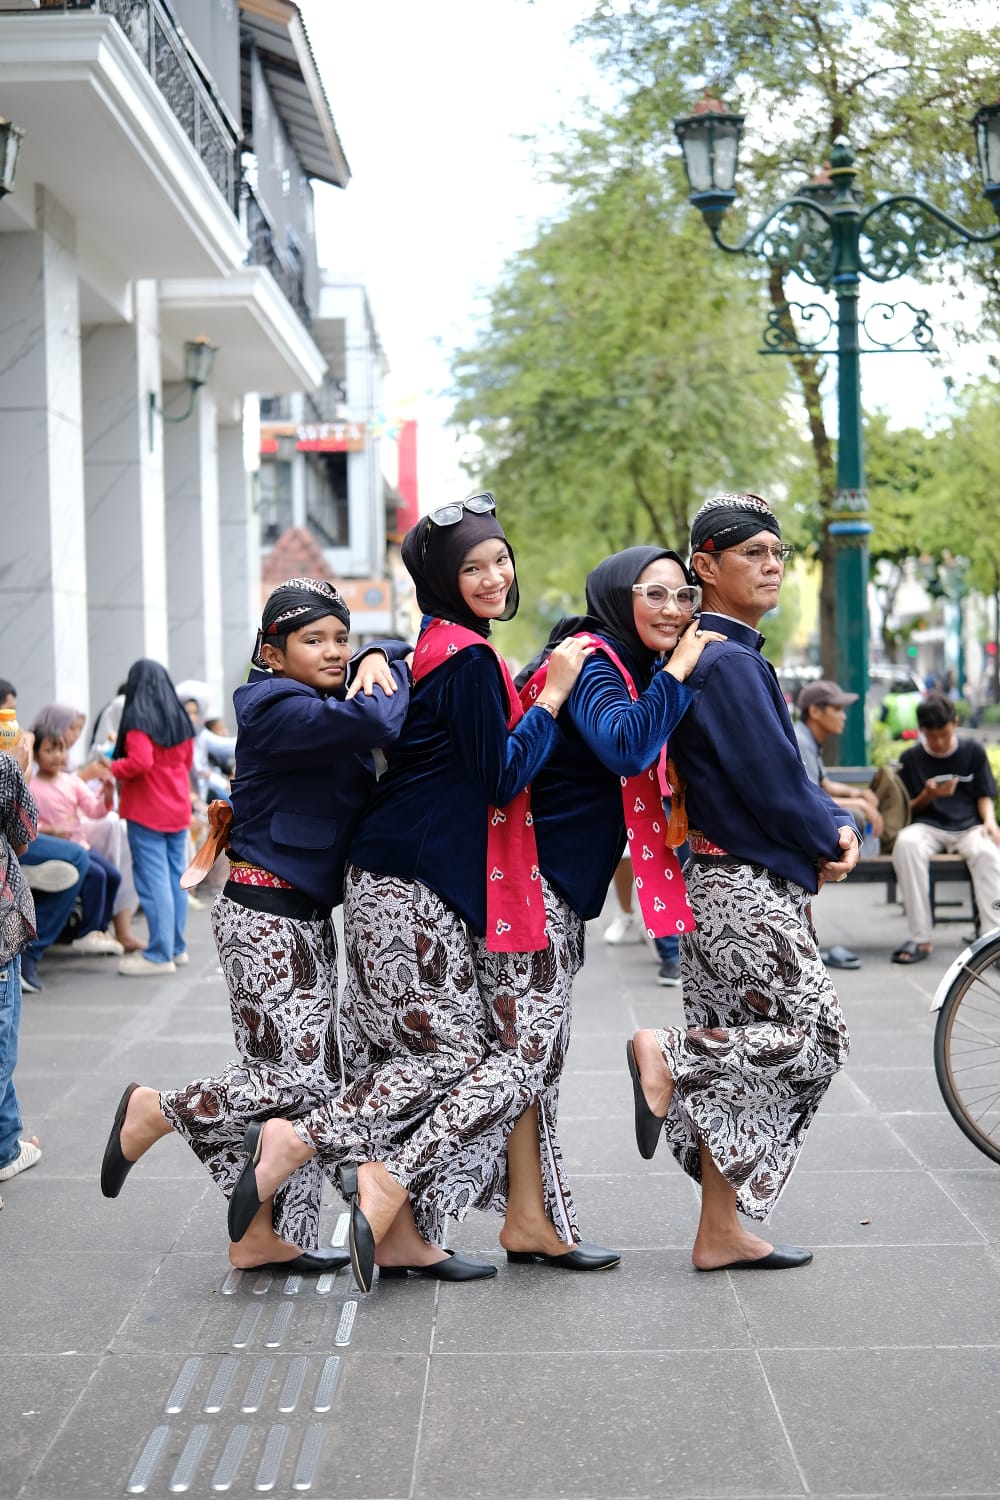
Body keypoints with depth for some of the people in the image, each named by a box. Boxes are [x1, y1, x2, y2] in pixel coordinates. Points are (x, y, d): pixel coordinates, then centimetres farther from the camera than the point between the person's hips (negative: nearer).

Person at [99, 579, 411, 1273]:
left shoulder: (328, 705, 14)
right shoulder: (279, 711, -16)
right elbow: (378, 723, -32)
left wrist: (378, 663, 0)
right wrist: (389, 683, -11)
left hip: (307, 915, 10)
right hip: (265, 914, -10)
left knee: (306, 1073, 8)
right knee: (299, 1079, -12)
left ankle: (268, 1233, 15)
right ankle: (153, 1111, 7)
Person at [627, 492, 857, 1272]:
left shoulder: (735, 658, 17)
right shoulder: (727, 663, -15)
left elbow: (791, 767, 19)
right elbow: (772, 782, -18)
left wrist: (837, 825, 3)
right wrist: (826, 844, -3)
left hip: (740, 891, 10)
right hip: (747, 891, -10)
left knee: (744, 1062, 11)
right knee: (818, 1039, -7)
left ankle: (721, 1232, 15)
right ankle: (668, 1057, -4)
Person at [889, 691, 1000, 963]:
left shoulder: (973, 751, 10)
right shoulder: (911, 758, 9)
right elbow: (909, 809, 11)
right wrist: (928, 796, -10)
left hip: (968, 826, 0)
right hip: (928, 826, 0)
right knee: (905, 843, -36)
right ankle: (921, 938, -34)